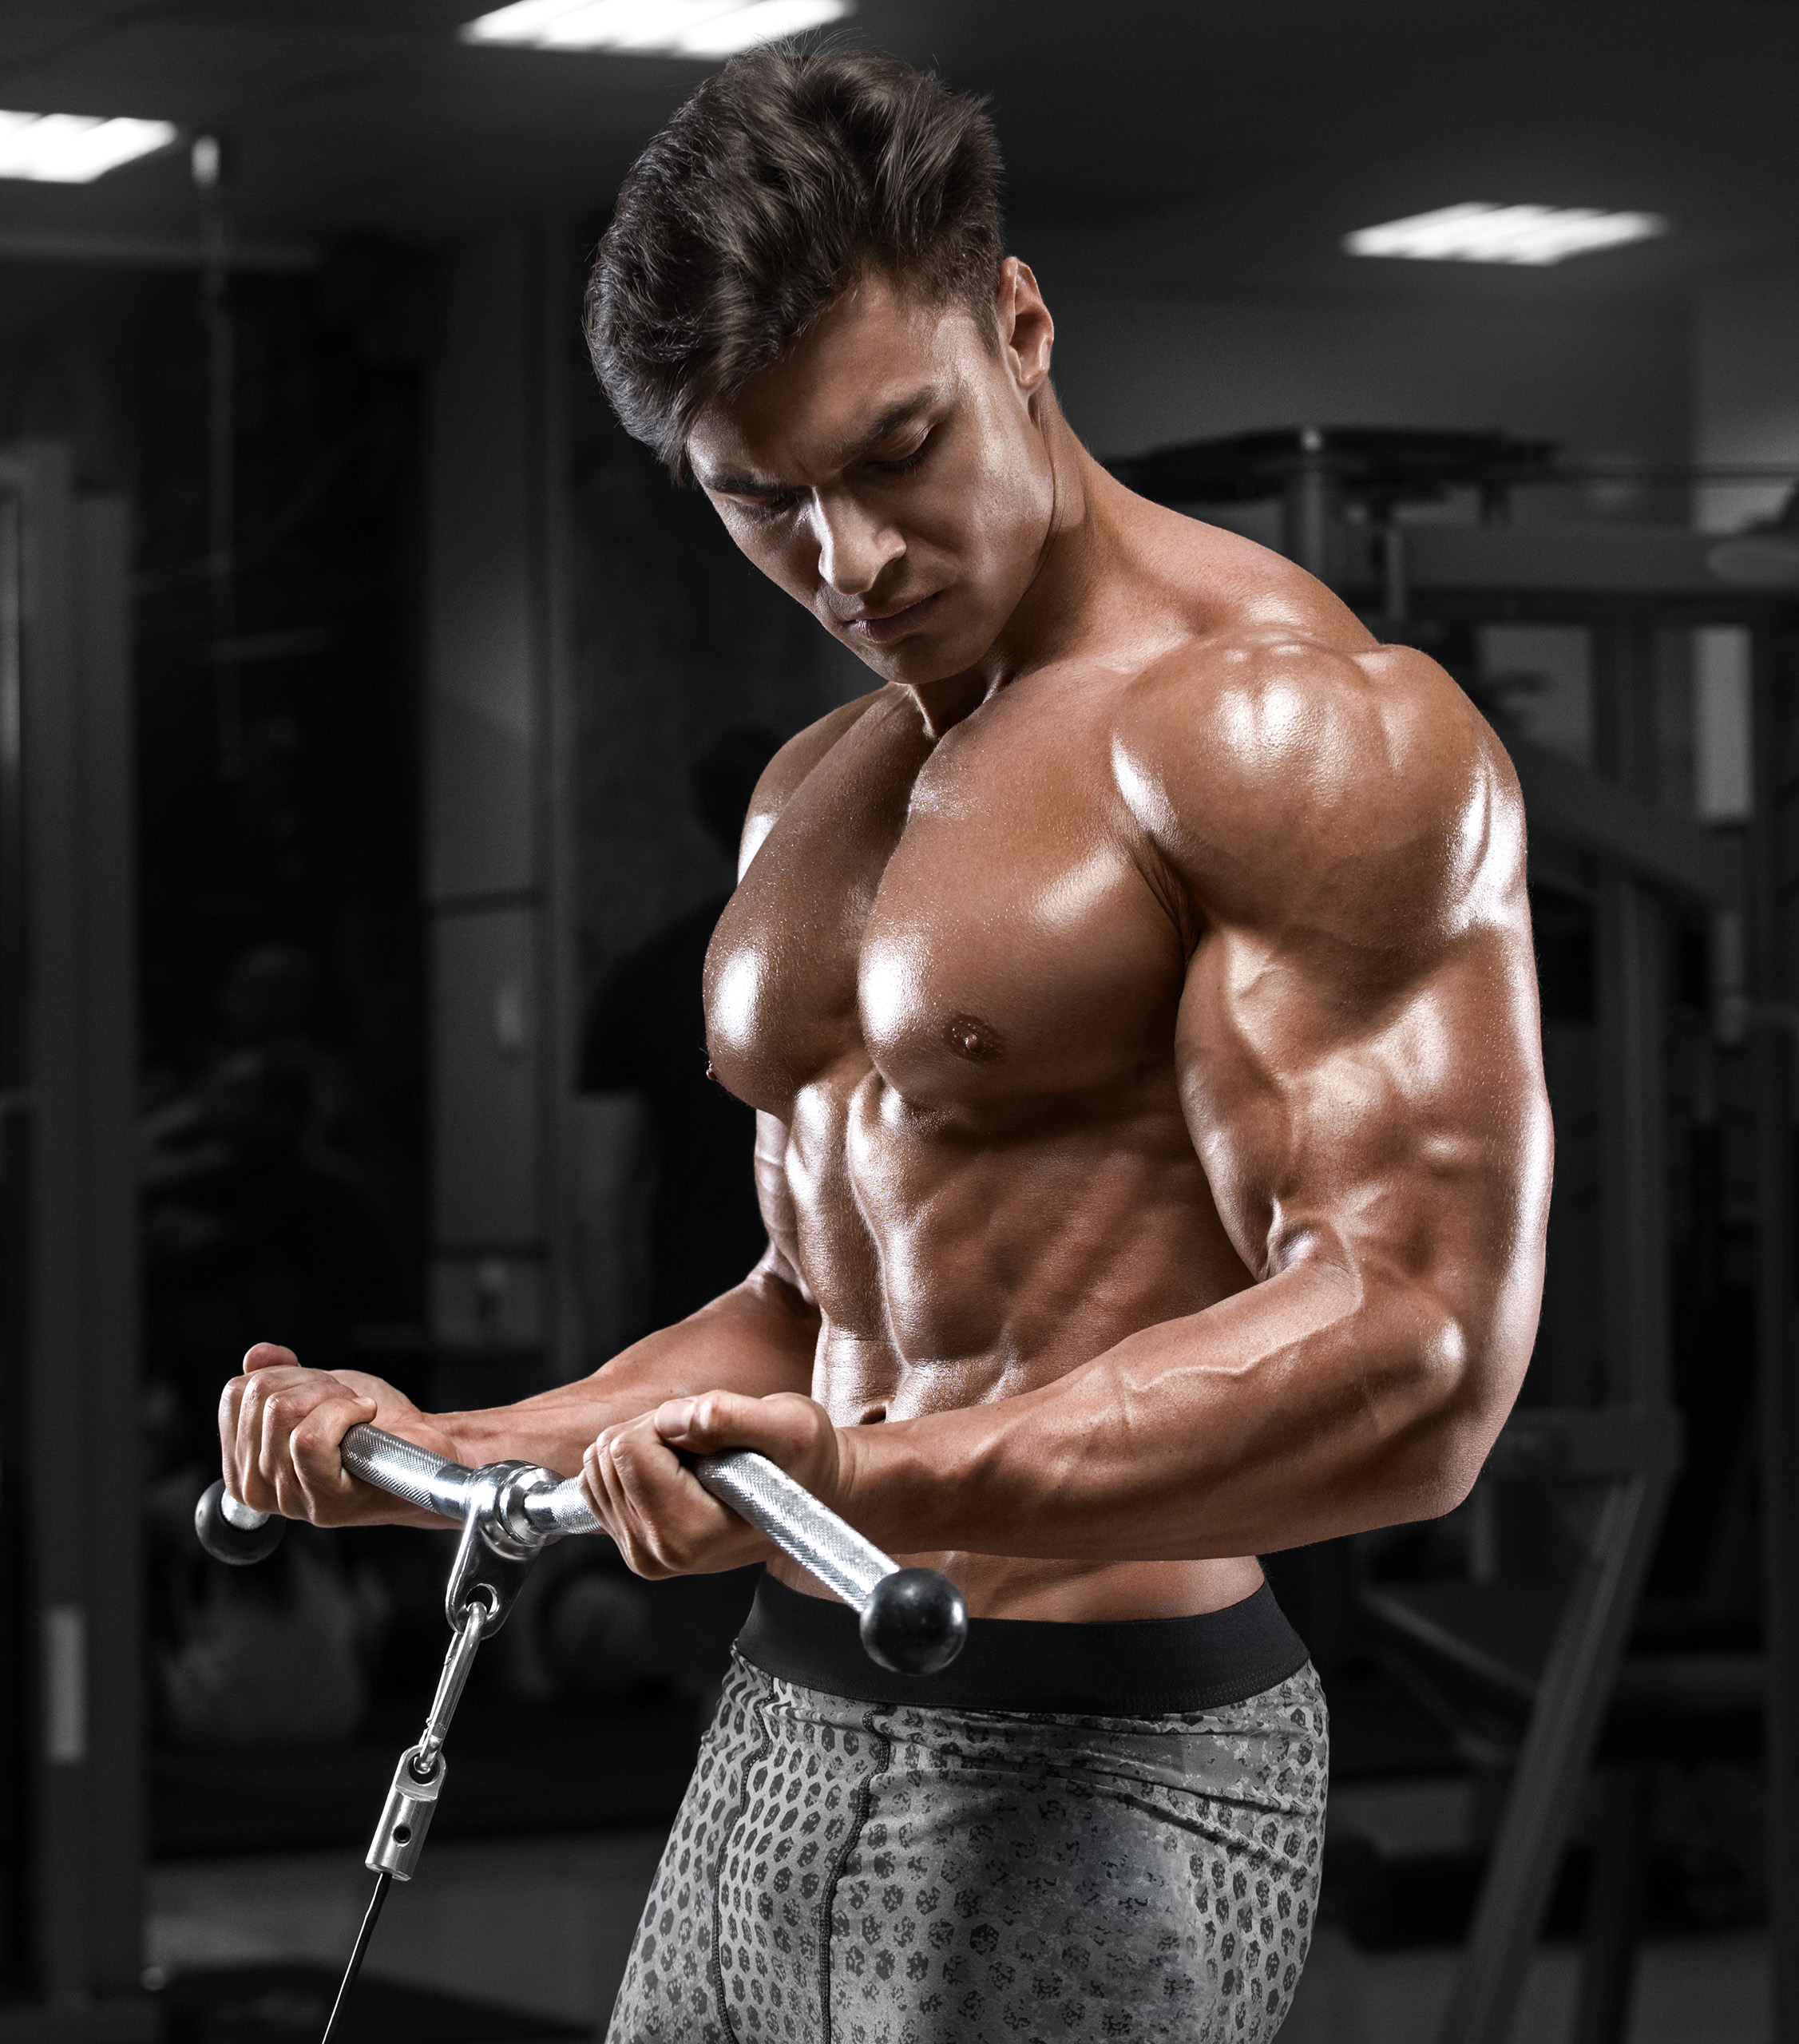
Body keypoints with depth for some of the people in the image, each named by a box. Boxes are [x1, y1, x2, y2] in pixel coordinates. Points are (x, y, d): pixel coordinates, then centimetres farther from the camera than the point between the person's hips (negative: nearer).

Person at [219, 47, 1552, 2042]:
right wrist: (444, 1457, 11)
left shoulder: (1298, 729, -13)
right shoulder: (817, 795, 15)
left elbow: (1411, 1354, -23)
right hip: (782, 1728, 8)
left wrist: (871, 1479, -33)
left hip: (1098, 1777, -8)